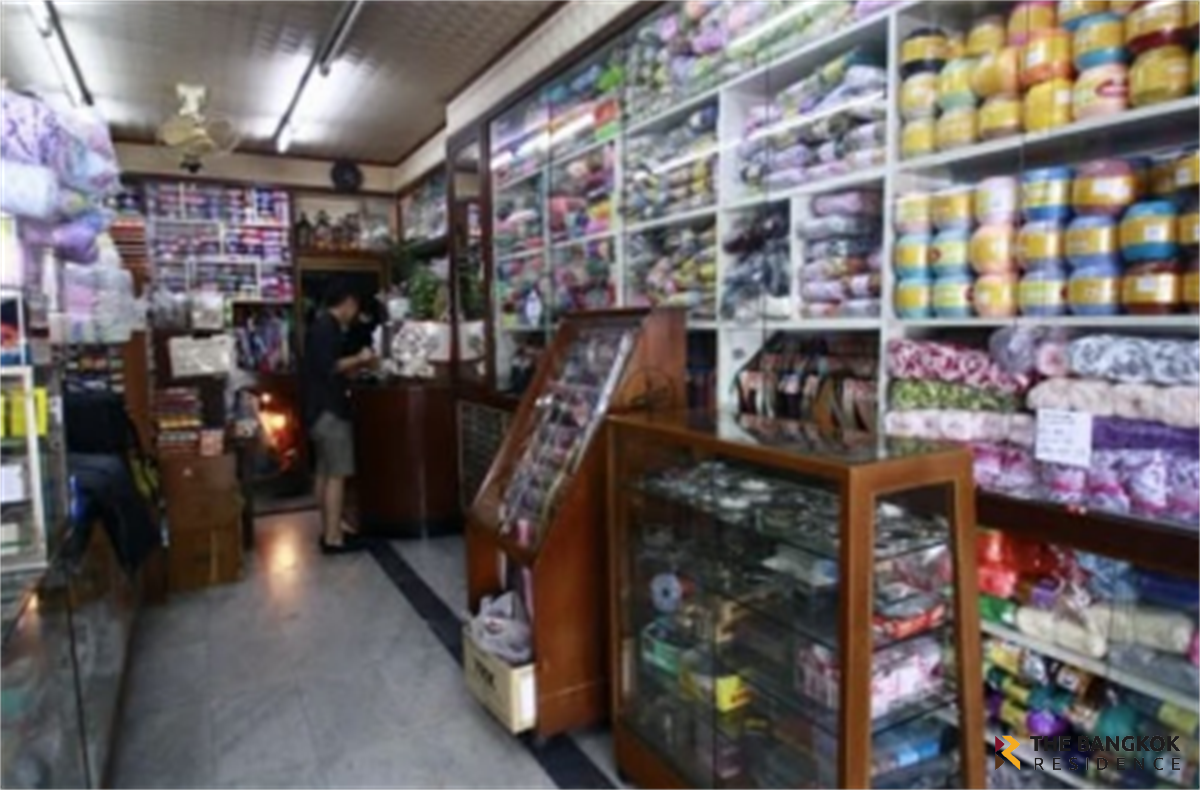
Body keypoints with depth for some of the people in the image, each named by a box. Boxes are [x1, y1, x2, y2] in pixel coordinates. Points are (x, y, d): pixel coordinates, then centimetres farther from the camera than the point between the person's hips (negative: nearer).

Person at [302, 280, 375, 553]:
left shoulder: (322, 325, 17)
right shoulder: (328, 327, -14)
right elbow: (328, 367, -23)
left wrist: (358, 364, 20)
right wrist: (359, 359, -11)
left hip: (321, 407, 11)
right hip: (328, 409, -11)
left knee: (325, 472, 13)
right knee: (336, 474, -8)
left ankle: (329, 530, 20)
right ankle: (333, 537, -5)